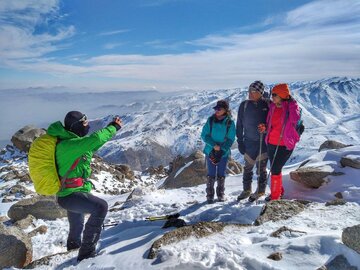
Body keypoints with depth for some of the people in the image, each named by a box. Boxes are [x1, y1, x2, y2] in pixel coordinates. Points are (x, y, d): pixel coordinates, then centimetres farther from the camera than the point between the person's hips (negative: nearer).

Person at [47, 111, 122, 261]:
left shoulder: (69, 143, 4)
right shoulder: (66, 145, -26)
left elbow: (92, 146, 17)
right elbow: (95, 139, -37)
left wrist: (111, 128, 10)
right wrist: (113, 127, -23)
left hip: (69, 193, 11)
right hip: (70, 195, -11)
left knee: (77, 223, 34)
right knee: (100, 207, -27)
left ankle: (73, 243, 64)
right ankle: (86, 252, -19)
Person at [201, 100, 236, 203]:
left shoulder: (230, 123, -4)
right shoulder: (210, 120, -2)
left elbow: (230, 140, -4)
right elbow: (204, 135, -3)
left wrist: (221, 150, -15)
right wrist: (214, 145, -16)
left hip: (224, 153, 0)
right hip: (210, 151, 0)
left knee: (221, 175, 9)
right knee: (211, 175, 2)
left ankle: (221, 194, 26)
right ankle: (210, 195, 15)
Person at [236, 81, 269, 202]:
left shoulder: (267, 104, -5)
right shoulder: (244, 105, -1)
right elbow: (239, 125, 3)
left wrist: (266, 127, -18)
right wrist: (240, 141, 1)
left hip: (263, 142, -2)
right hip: (249, 142, 2)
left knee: (261, 168, 7)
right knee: (248, 168, 12)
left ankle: (260, 191, 25)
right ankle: (246, 190, 28)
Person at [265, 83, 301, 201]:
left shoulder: (292, 107, -10)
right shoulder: (272, 107, 6)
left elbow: (295, 118, -27)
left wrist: (291, 103, -20)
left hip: (284, 145, -6)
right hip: (271, 143, 6)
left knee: (276, 170, -4)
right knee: (274, 169, 16)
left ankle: (275, 196, 14)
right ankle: (279, 192, 37)